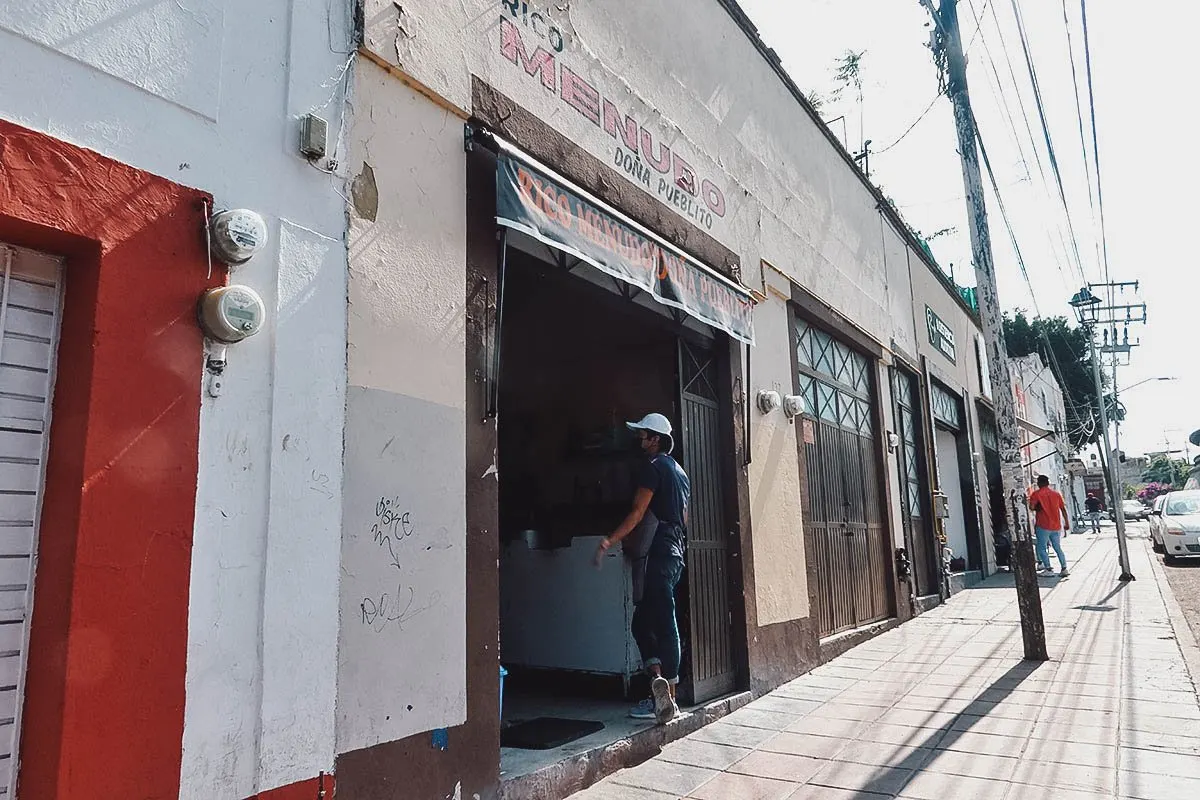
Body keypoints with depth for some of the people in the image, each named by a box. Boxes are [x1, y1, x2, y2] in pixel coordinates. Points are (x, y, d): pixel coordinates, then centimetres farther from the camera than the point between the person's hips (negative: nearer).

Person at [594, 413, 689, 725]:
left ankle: (664, 691, -9)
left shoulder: (652, 466, -6)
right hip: (677, 551, 8)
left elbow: (638, 512, -14)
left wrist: (609, 541, -14)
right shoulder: (679, 471, 22)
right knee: (643, 622, 9)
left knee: (664, 624, -9)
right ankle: (661, 684, 5)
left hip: (659, 552, -8)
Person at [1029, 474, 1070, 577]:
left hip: (1043, 526, -5)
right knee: (1058, 548, 14)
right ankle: (1064, 568, 7)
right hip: (1056, 526, 5)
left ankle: (1048, 568, -1)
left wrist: (1038, 508, 5)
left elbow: (1031, 507, -17)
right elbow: (1063, 509, 9)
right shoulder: (1056, 494, 9)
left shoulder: (1036, 494, -5)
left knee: (1042, 548, 4)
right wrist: (1067, 523, 14)